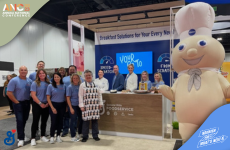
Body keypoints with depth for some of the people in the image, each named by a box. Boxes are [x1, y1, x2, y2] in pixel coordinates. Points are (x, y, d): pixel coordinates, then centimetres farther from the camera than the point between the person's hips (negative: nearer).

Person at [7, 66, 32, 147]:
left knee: (24, 120, 13)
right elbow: (9, 93, -14)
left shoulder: (30, 81, 3)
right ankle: (21, 139, 2)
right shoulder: (14, 80, -11)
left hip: (27, 103, 5)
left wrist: (30, 100, 2)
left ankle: (21, 135, 31)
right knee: (19, 120, -6)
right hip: (18, 103, -5)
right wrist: (16, 102, -12)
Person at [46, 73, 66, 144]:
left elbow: (65, 96, 8)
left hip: (62, 105, 3)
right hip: (54, 105, -3)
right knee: (54, 121, -3)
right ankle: (51, 137, 13)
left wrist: (66, 106, 1)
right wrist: (52, 108, -10)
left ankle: (58, 136, 24)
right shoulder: (50, 86, -3)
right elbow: (48, 98, -4)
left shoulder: (64, 86, 4)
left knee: (60, 121, 8)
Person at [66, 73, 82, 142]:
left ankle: (80, 133, 30)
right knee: (74, 121, 2)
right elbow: (68, 98, -8)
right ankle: (73, 136, 16)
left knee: (81, 119, 9)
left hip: (80, 106, 4)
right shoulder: (70, 87, -7)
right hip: (73, 106, -4)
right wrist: (71, 108, -12)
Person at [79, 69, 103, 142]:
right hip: (86, 106, -2)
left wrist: (100, 103, 8)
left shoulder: (96, 85, 9)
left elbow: (99, 94, 12)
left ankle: (95, 135, 20)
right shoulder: (82, 85, 1)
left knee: (95, 120, 6)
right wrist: (81, 105, -7)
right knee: (86, 121, 1)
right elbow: (80, 96, -2)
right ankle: (85, 136, 15)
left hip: (95, 106, 2)